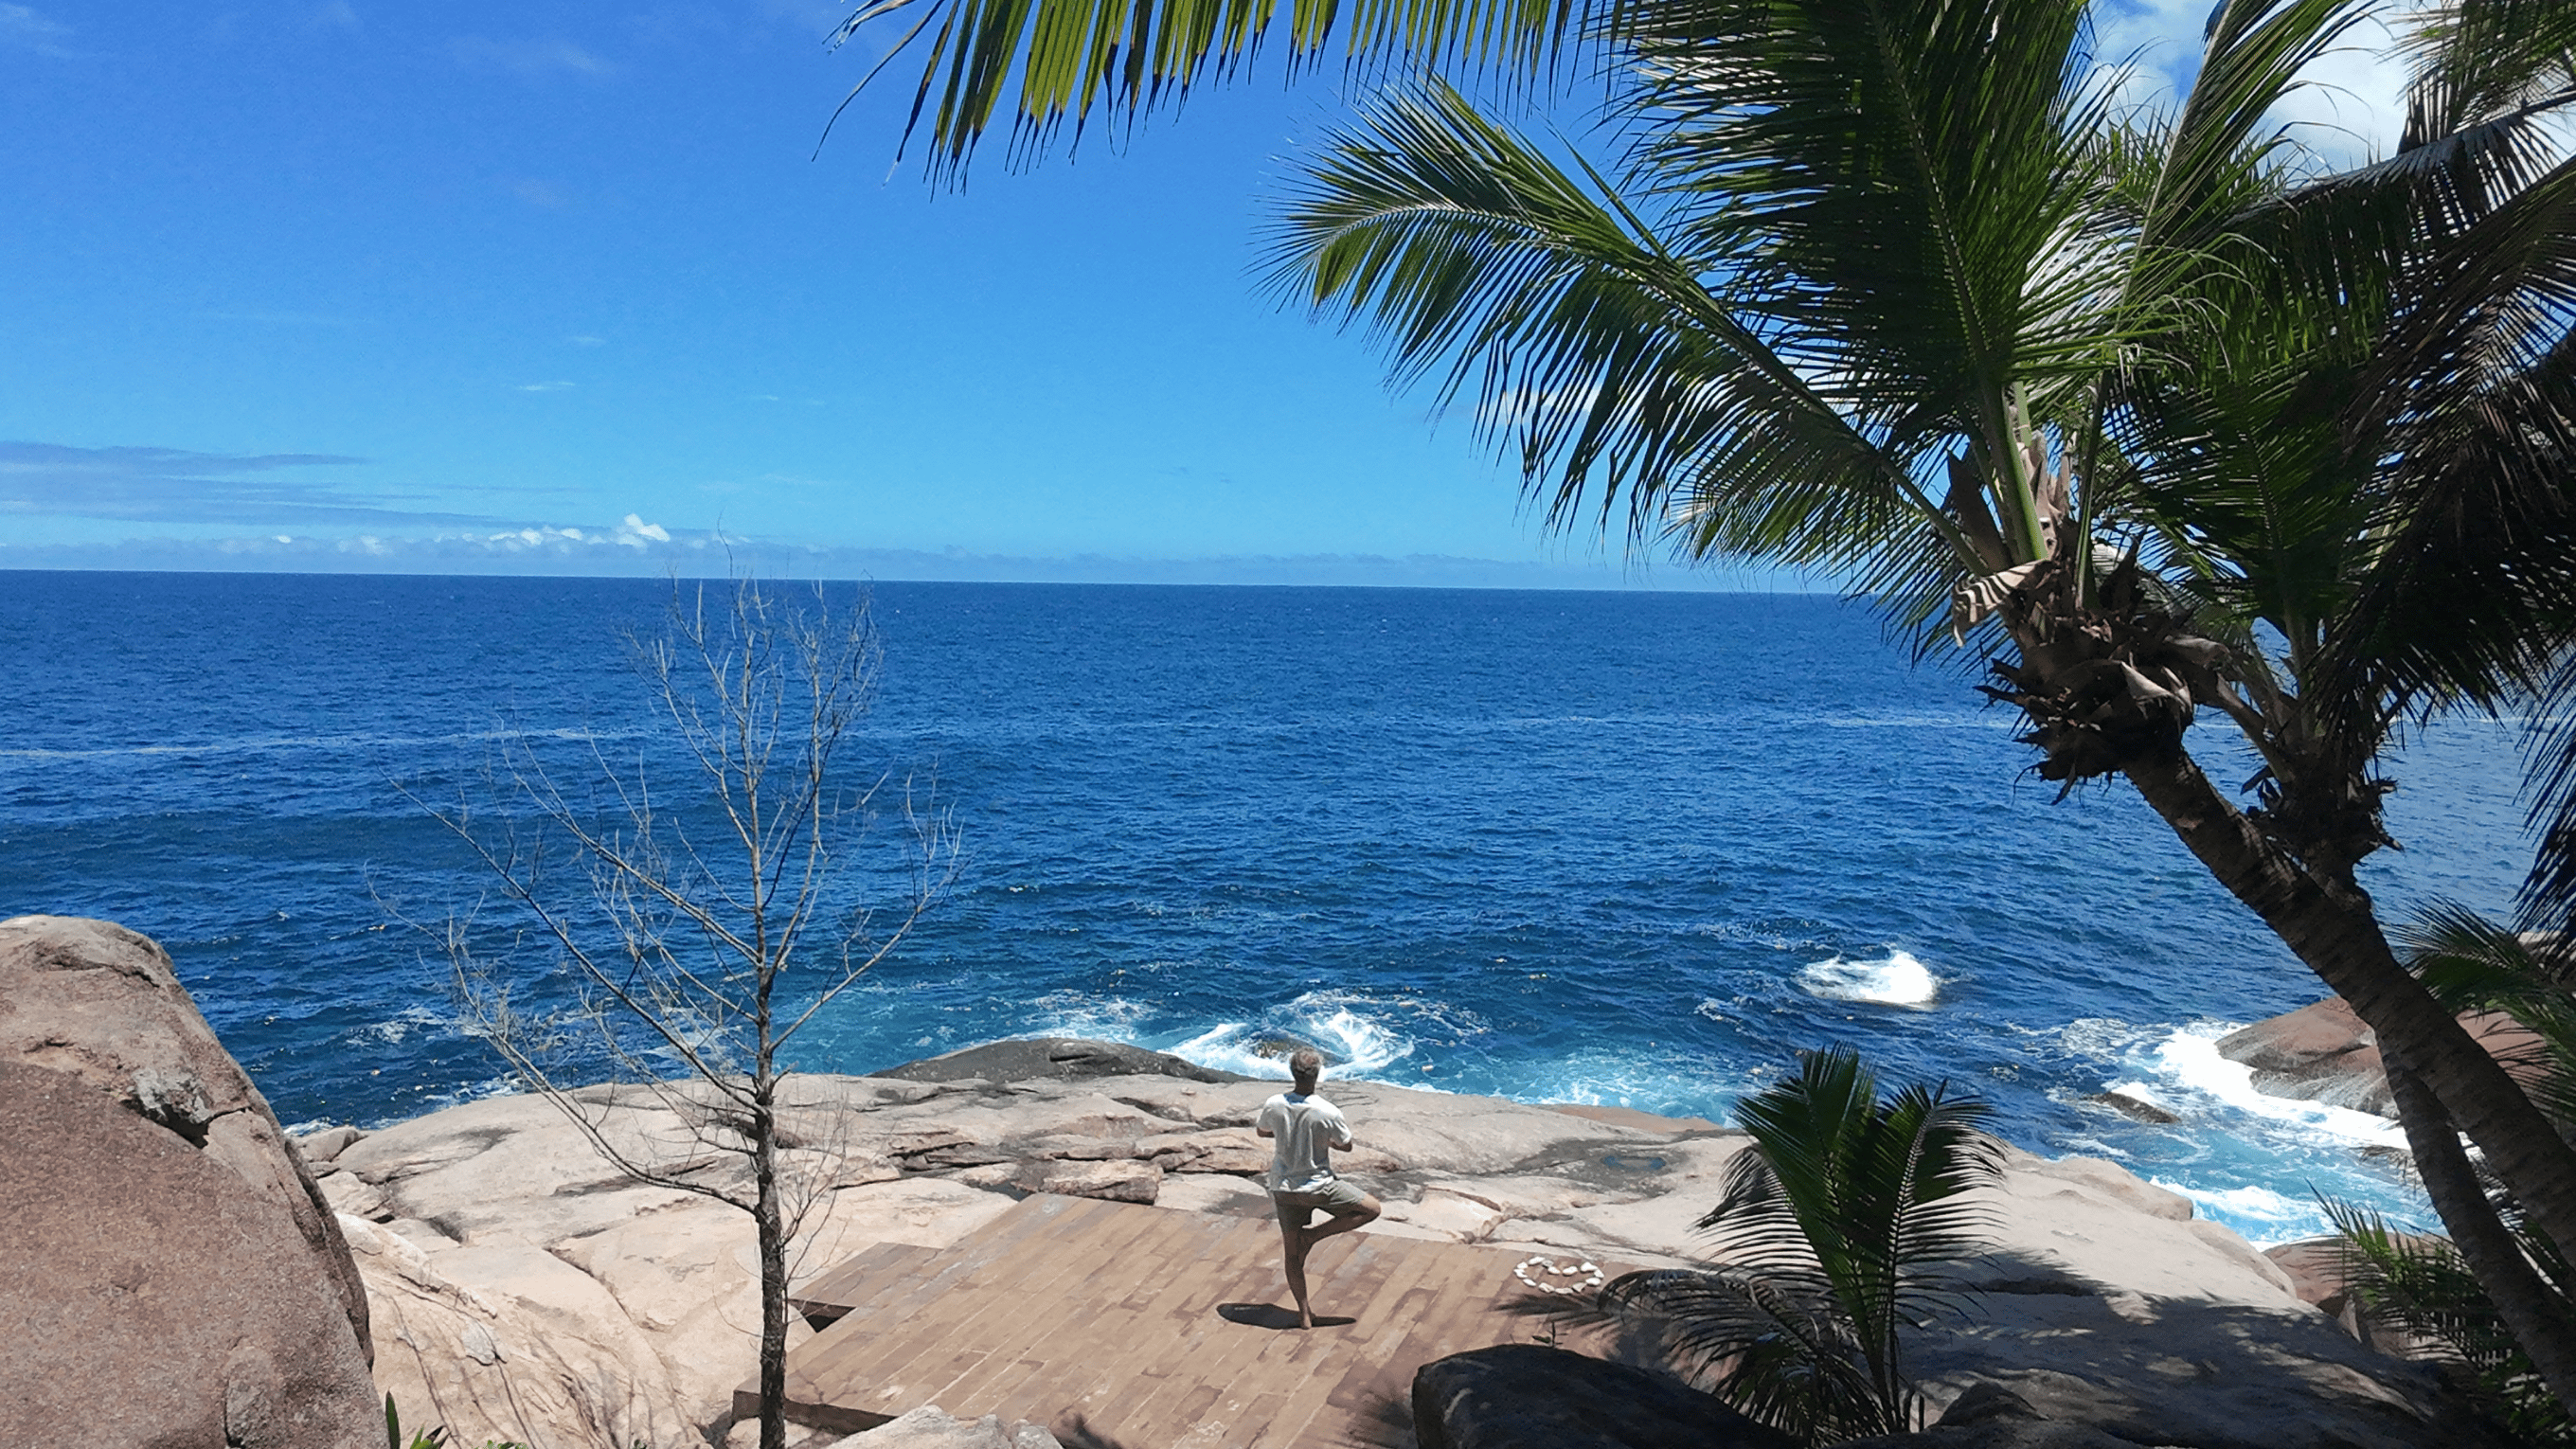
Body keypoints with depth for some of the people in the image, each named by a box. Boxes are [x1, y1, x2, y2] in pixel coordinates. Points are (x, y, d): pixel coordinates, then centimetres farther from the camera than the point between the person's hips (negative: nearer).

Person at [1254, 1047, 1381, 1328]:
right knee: (1372, 1209, 12)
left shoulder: (1274, 1106, -12)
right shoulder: (1328, 1113, -21)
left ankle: (1304, 1313, 25)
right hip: (1319, 1187, -4)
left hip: (1284, 1188, 4)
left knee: (1292, 1253, 18)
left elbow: (1262, 1131, 9)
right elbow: (1346, 1145, -5)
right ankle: (1312, 1236, 6)